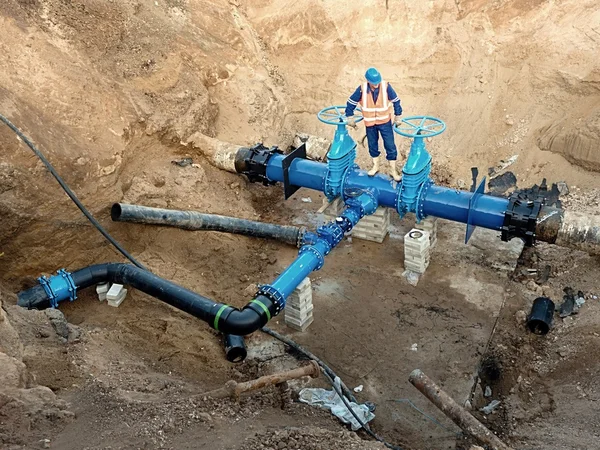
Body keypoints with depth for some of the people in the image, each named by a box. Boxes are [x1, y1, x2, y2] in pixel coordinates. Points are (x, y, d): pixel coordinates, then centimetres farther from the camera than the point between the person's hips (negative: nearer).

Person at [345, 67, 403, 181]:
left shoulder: (386, 87, -21)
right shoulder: (362, 89, -19)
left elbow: (396, 101, -7)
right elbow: (351, 102, -4)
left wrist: (397, 117, -1)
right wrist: (350, 118, 2)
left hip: (385, 122, -1)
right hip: (370, 123, 1)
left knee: (390, 146, 1)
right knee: (372, 145, 17)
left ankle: (393, 170, 16)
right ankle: (375, 166, 39)